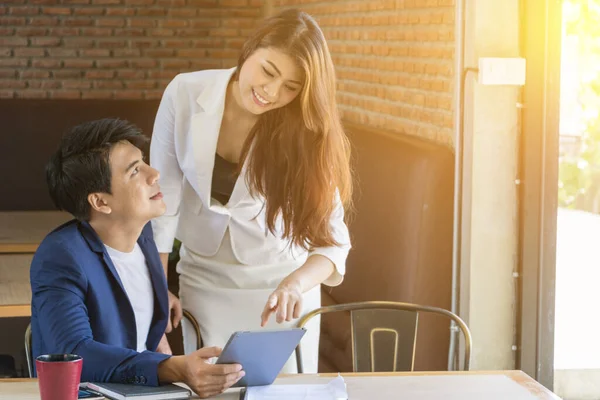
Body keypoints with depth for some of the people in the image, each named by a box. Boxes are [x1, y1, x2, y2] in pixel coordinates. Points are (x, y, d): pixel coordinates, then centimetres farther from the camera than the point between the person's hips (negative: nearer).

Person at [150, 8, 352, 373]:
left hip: (280, 283, -1)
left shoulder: (304, 130, -19)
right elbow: (164, 194, -8)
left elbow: (332, 238, -22)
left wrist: (296, 283, -42)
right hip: (205, 278, 1)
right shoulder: (185, 94, -17)